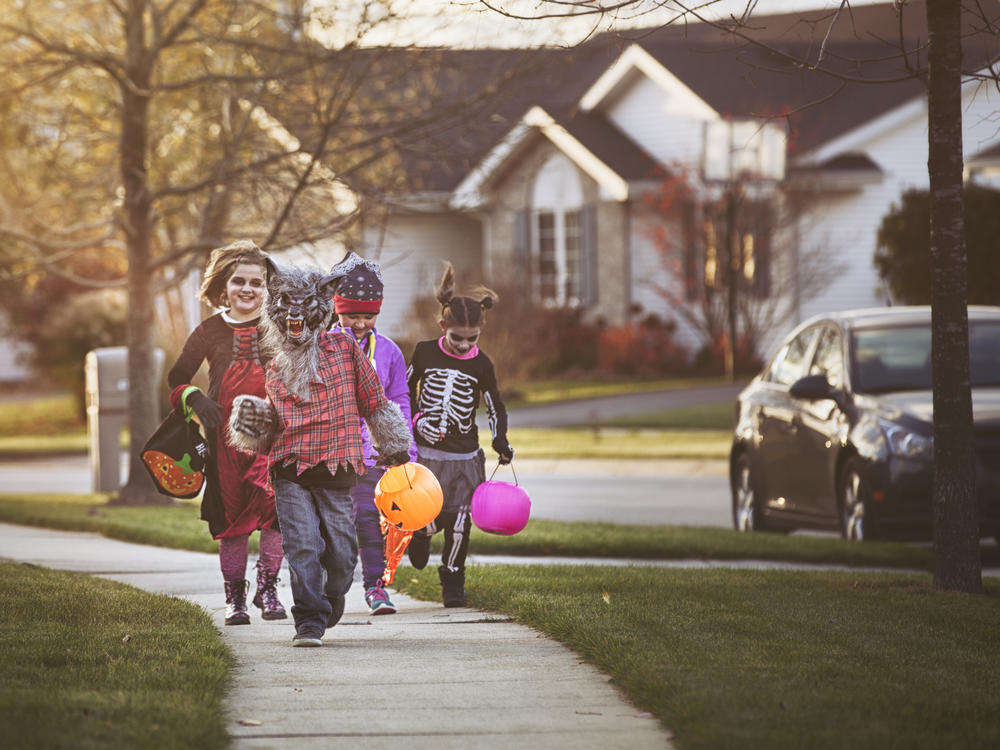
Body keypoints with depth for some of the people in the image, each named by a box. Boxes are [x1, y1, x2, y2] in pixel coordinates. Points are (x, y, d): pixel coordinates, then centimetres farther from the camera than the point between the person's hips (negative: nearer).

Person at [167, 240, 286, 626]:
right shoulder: (211, 331, 7)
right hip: (226, 433, 1)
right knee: (231, 516, 3)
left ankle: (267, 588, -2)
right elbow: (177, 378, 13)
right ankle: (234, 597, 14)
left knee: (275, 507, -16)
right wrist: (196, 400, -6)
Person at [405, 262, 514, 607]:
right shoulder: (425, 352, -3)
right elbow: (406, 388, 12)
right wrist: (416, 419, -3)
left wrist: (500, 440, -9)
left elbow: (496, 407, 7)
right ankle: (419, 532, 30)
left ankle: (453, 580, 15)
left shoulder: (481, 365, -2)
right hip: (425, 450, -1)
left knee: (458, 522, -3)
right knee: (427, 519, -7)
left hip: (464, 455, 1)